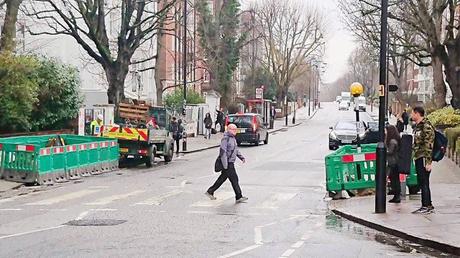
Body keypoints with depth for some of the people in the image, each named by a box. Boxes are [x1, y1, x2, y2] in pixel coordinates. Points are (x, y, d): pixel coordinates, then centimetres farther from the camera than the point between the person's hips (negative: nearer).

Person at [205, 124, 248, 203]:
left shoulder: (233, 138, 14)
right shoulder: (225, 139, -17)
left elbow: (236, 149, 26)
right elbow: (223, 152, -21)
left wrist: (241, 157, 14)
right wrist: (225, 166, -23)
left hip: (231, 163, 10)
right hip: (227, 163, -10)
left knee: (222, 178, 16)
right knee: (234, 179, -6)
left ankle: (210, 192, 24)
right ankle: (239, 197, 0)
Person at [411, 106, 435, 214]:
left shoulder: (426, 126, -14)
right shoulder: (417, 126, 16)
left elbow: (429, 145, -19)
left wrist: (428, 162, -22)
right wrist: (414, 156, 22)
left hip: (423, 158, -10)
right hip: (418, 158, 10)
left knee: (424, 183, -6)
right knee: (421, 183, 13)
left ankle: (426, 206, -2)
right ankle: (429, 205, 21)